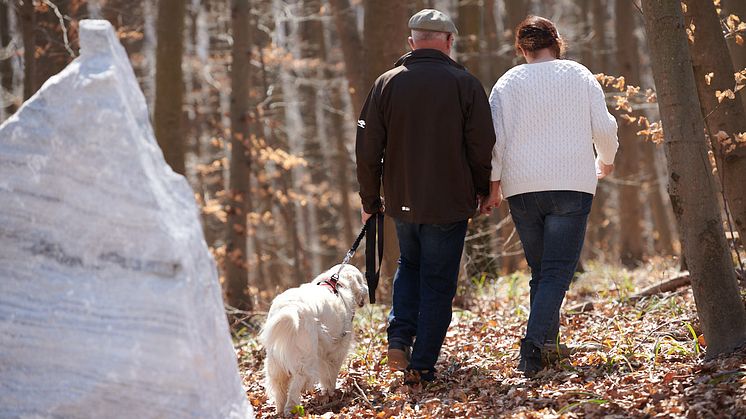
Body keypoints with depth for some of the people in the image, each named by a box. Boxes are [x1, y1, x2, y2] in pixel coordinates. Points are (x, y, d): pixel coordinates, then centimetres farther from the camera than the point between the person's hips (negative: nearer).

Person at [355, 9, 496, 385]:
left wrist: (370, 199, 9)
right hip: (449, 205, -3)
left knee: (409, 266, 25)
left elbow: (367, 147, -1)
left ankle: (399, 337, 8)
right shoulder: (465, 84, -7)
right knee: (438, 283, 6)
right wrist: (481, 190, 10)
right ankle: (421, 365, 4)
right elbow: (483, 146, -7)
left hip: (401, 200, 3)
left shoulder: (386, 83, -1)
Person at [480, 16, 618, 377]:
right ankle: (534, 341, -24)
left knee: (540, 270, 17)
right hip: (572, 185, -2)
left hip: (521, 188, 2)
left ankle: (548, 338, 18)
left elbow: (494, 137, -1)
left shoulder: (507, 83, 5)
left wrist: (493, 185, 5)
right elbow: (604, 127, 4)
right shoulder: (579, 75, 4)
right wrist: (605, 162, 22)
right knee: (557, 272, -6)